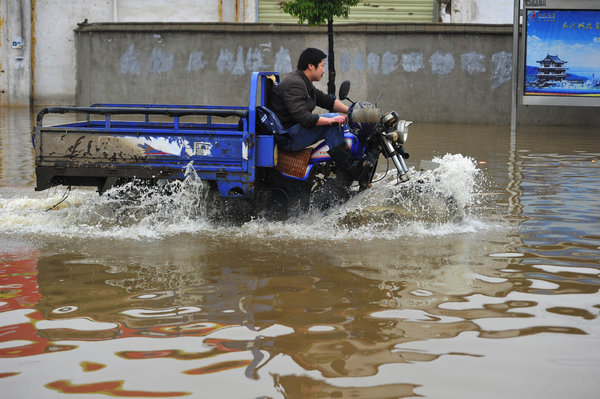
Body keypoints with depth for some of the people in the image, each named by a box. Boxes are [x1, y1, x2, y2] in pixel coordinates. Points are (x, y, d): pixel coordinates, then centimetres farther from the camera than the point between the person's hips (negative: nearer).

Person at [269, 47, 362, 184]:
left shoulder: (304, 83, 15)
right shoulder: (294, 84, -20)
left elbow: (326, 100, 19)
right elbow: (302, 116, -31)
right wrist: (331, 120, -29)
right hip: (287, 138, -11)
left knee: (337, 119, 12)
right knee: (331, 121, -22)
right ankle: (348, 169, -21)